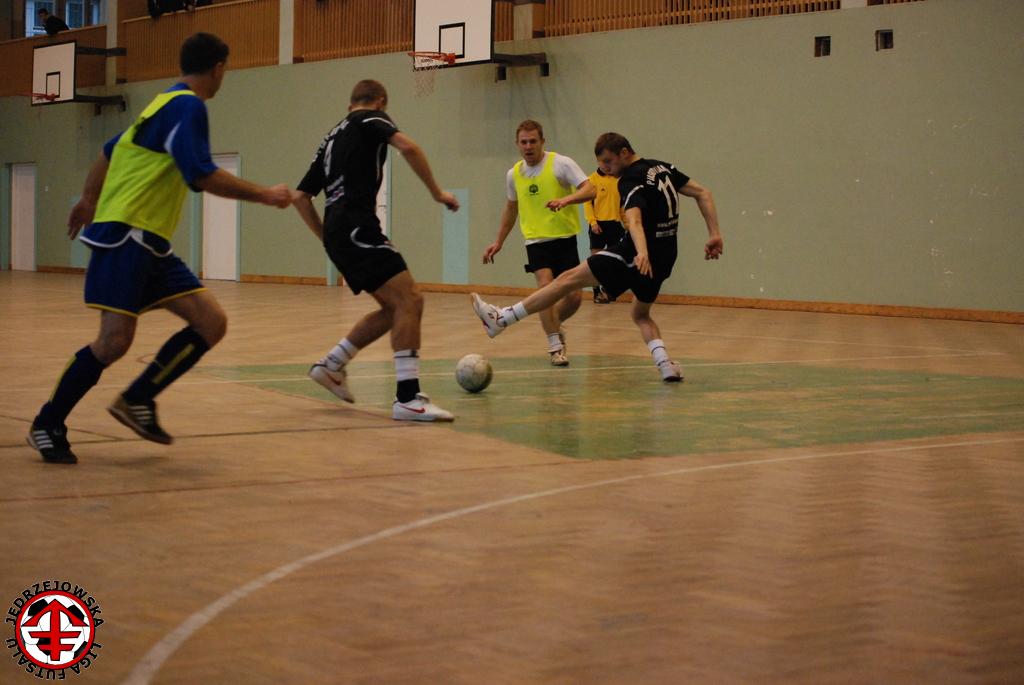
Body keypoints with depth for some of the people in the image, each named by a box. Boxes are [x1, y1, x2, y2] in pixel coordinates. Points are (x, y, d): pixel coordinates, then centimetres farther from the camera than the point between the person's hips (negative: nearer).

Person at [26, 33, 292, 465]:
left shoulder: (165, 104, 19)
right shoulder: (188, 106, -10)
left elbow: (111, 151, 29)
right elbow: (201, 176, -21)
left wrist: (90, 200, 40)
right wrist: (265, 195, -13)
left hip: (151, 243, 10)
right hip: (125, 234, -10)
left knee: (211, 323, -2)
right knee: (115, 340, -14)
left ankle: (137, 401, 6)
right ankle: (47, 425, 2)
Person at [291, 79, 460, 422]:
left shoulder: (333, 137, 27)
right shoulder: (370, 119, 6)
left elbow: (300, 196, 27)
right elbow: (408, 147, -15)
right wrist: (437, 192, -7)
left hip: (336, 235, 9)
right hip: (357, 228, -9)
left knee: (395, 308, 16)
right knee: (409, 300, -15)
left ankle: (331, 366, 22)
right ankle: (408, 399, -23)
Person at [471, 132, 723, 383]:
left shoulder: (631, 181, -14)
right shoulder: (662, 168, 12)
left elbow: (634, 220, -33)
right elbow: (703, 194, 14)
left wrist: (642, 253, -49)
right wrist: (714, 235, 11)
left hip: (641, 257, -8)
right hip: (663, 261, 8)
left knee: (569, 279, -2)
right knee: (641, 315, 24)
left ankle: (501, 319, 1)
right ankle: (665, 364, 0)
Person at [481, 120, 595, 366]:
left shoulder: (561, 164, -9)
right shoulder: (514, 174, 5)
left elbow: (589, 190, -18)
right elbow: (511, 208, 21)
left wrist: (566, 199, -36)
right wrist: (499, 242, 21)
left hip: (565, 238, -1)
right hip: (536, 241, 1)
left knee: (573, 297, -2)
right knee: (546, 286, -20)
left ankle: (554, 325, 30)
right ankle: (555, 346, -10)